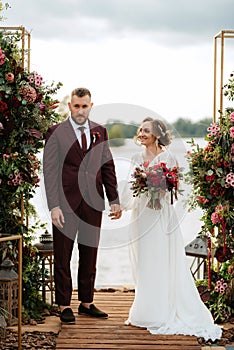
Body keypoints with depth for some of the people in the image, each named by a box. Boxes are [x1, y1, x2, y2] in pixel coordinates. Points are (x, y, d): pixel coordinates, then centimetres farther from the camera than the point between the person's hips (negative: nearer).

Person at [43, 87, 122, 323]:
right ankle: (64, 305, 12)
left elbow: (108, 167, 12)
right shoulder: (56, 133, -2)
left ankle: (86, 303, 21)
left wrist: (114, 200, 5)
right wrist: (54, 206, -14)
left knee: (89, 254, 10)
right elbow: (49, 171, -6)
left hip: (93, 203, 4)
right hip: (66, 203, -4)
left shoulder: (100, 132, 10)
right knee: (63, 256, 3)